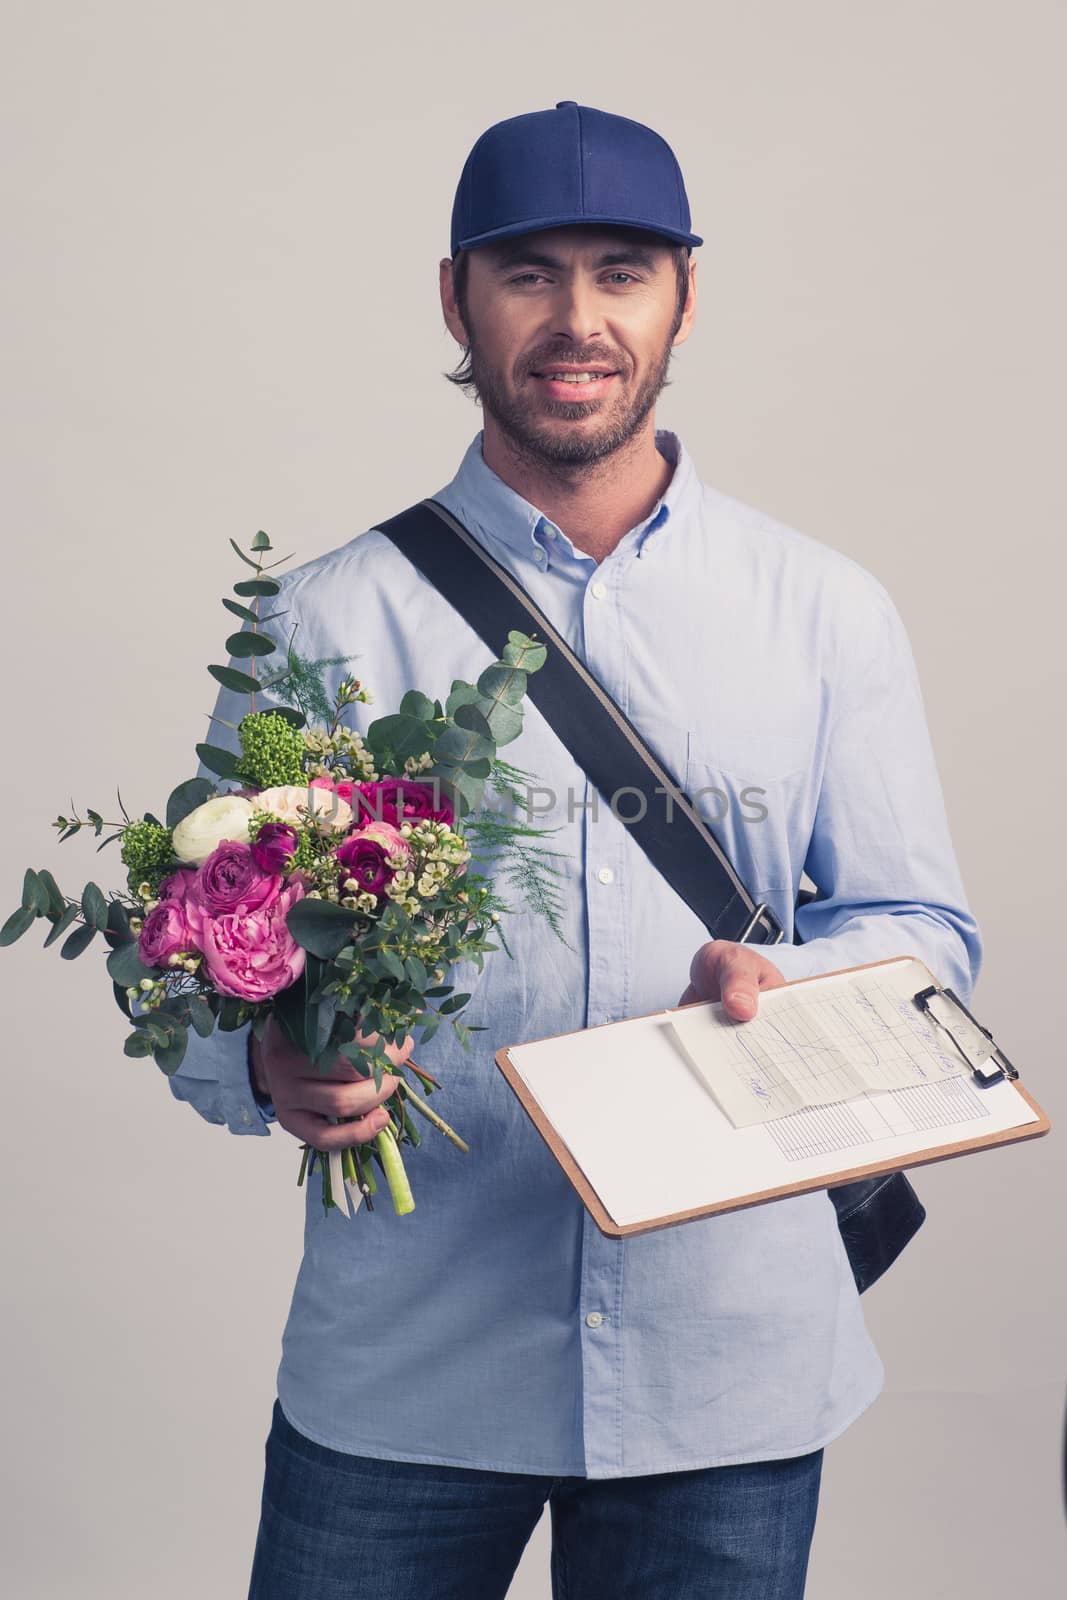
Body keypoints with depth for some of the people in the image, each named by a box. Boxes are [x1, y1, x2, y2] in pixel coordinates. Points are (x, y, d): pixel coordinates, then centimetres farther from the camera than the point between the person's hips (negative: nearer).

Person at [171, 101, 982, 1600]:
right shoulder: (332, 619, 1)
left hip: (733, 1353, 1)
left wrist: (778, 988, -14)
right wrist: (273, 1069, -22)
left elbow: (923, 930, 7)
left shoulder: (829, 613, 5)